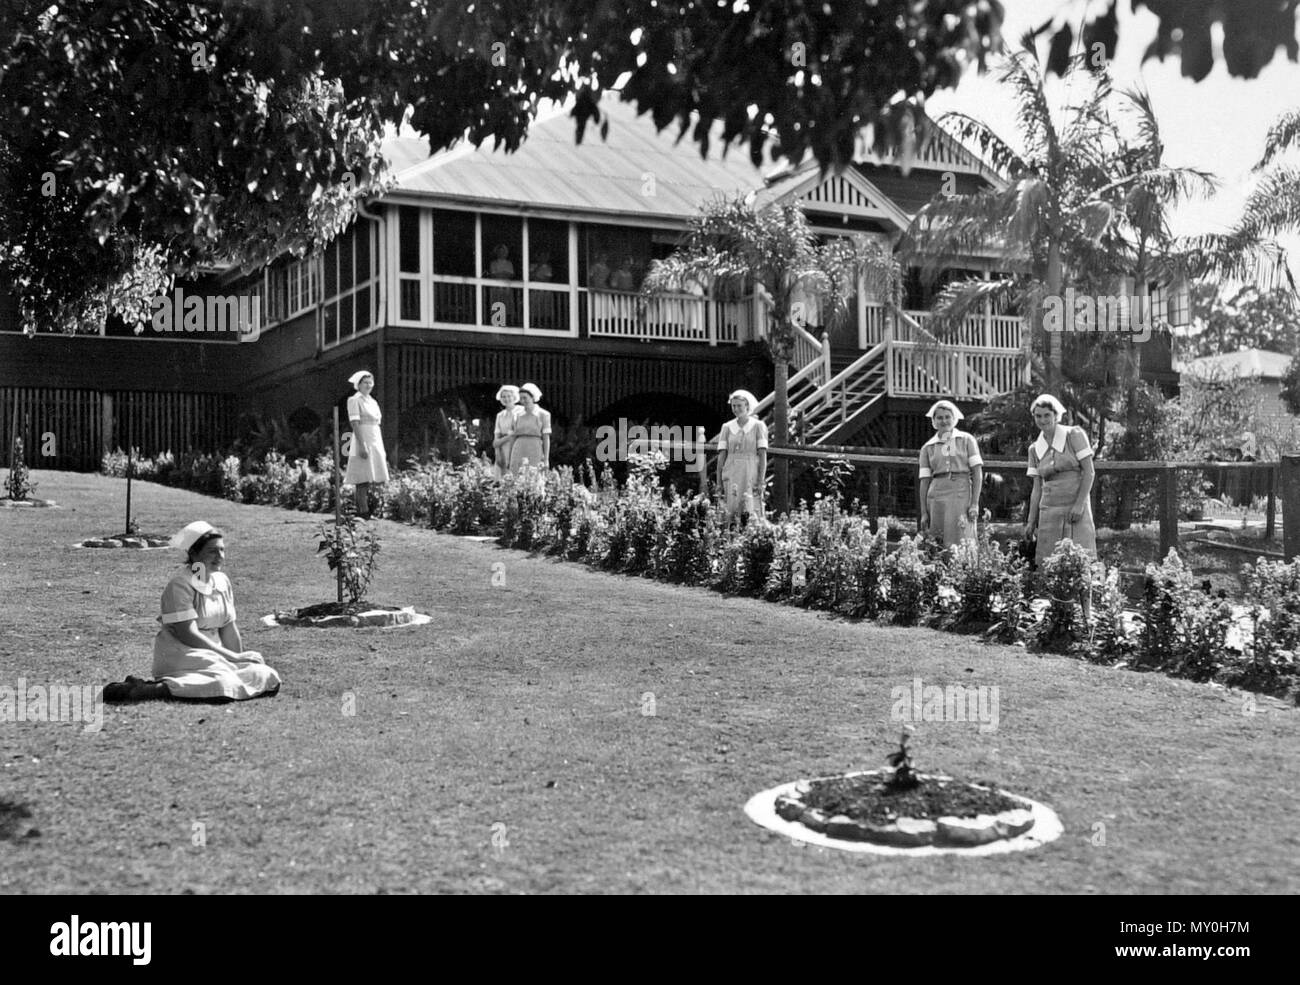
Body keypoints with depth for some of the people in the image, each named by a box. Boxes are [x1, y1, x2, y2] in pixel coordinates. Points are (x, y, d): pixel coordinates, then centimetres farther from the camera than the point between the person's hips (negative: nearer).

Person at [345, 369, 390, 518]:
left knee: (369, 481, 6)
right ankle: (363, 513, -13)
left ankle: (366, 512, 7)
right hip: (363, 442, -8)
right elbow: (355, 424, -13)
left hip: (376, 443, 8)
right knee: (363, 481, -11)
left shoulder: (373, 402, 19)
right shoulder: (354, 400, -4)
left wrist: (382, 450, 18)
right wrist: (362, 445, -22)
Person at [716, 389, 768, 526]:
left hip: (751, 476, -2)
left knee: (749, 515, -11)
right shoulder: (727, 427, 10)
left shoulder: (758, 426, 3)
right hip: (731, 477, 2)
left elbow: (763, 456, -1)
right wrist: (719, 483, 3)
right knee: (731, 515, -4)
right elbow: (721, 456, 9)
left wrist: (761, 481, -10)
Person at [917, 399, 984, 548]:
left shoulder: (967, 440, 8)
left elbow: (978, 473, 2)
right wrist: (923, 512, 3)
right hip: (936, 496, 2)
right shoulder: (927, 447, 13)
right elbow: (924, 481, 10)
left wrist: (975, 503, -8)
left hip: (962, 493, -2)